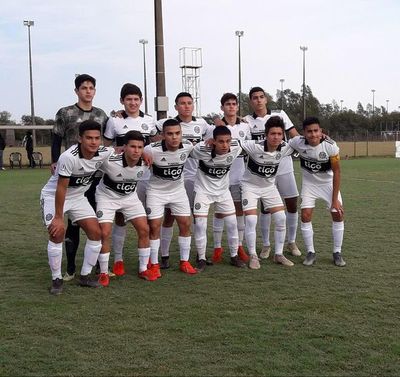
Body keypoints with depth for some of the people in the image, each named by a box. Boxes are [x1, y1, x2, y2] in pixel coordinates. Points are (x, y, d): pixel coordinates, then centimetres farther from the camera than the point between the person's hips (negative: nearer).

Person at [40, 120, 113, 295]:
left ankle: (85, 276, 13)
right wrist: (58, 217, -22)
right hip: (53, 196, -6)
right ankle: (56, 280, -3)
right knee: (57, 233, -21)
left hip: (78, 197, 6)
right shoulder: (69, 157, -34)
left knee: (96, 233, -2)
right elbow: (61, 188, -27)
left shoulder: (104, 153, -17)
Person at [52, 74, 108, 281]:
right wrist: (56, 163, -11)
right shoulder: (65, 113, 1)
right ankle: (71, 268, 11)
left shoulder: (101, 114, 12)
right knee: (73, 220, 1)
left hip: (98, 173, 3)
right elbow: (56, 142, 1)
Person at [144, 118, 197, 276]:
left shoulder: (188, 146, -17)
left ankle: (184, 262, 18)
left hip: (178, 190, 3)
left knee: (185, 224, 2)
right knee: (154, 227, -3)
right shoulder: (152, 149, -28)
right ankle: (154, 264, 13)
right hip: (156, 191, -3)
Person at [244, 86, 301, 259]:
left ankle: (292, 242, 21)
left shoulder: (280, 114, 4)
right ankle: (266, 245, 17)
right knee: (265, 207, 3)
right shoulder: (247, 121, 1)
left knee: (292, 204, 4)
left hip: (285, 167, 2)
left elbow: (295, 135, 7)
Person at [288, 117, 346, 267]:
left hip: (328, 183, -1)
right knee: (305, 215, -10)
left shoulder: (330, 146, -28)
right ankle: (310, 253, 5)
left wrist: (335, 199, -20)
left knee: (338, 214, -5)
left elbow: (336, 172, -20)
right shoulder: (298, 142, -24)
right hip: (309, 183, 1)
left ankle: (337, 253, 12)